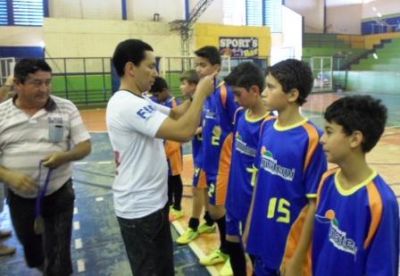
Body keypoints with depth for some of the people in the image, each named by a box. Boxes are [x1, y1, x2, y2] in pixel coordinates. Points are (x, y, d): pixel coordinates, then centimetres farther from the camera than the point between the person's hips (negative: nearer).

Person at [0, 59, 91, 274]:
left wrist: (65, 156, -26)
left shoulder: (66, 108, -6)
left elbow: (85, 145, -5)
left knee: (59, 253, 5)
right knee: (29, 245, 24)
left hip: (59, 193, -2)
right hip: (20, 197, 2)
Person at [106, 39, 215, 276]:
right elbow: (183, 132, -33)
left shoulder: (140, 101, 6)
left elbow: (175, 114, 12)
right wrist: (201, 94, -20)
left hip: (154, 202, 9)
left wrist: (197, 94, -2)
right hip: (139, 209, -9)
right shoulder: (127, 104, -26)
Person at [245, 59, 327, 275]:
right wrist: (250, 224, 12)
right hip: (261, 237, 6)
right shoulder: (267, 127, -1)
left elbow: (314, 203, -16)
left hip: (290, 245, -6)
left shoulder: (310, 138, -20)